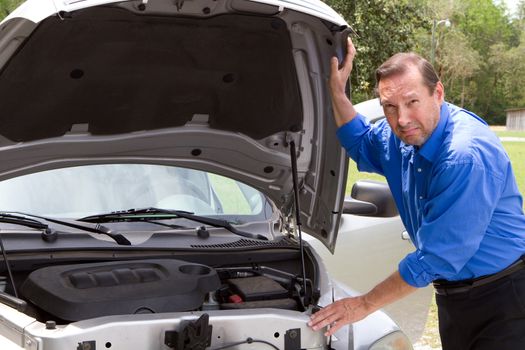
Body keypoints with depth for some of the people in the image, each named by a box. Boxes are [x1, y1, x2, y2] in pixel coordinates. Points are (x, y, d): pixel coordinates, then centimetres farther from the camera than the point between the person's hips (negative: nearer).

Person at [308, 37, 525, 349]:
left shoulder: (467, 156, -29)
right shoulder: (402, 136, -2)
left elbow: (436, 258, -28)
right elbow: (362, 146, 22)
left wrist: (365, 304, -18)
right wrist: (337, 92, 4)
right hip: (453, 296, 8)